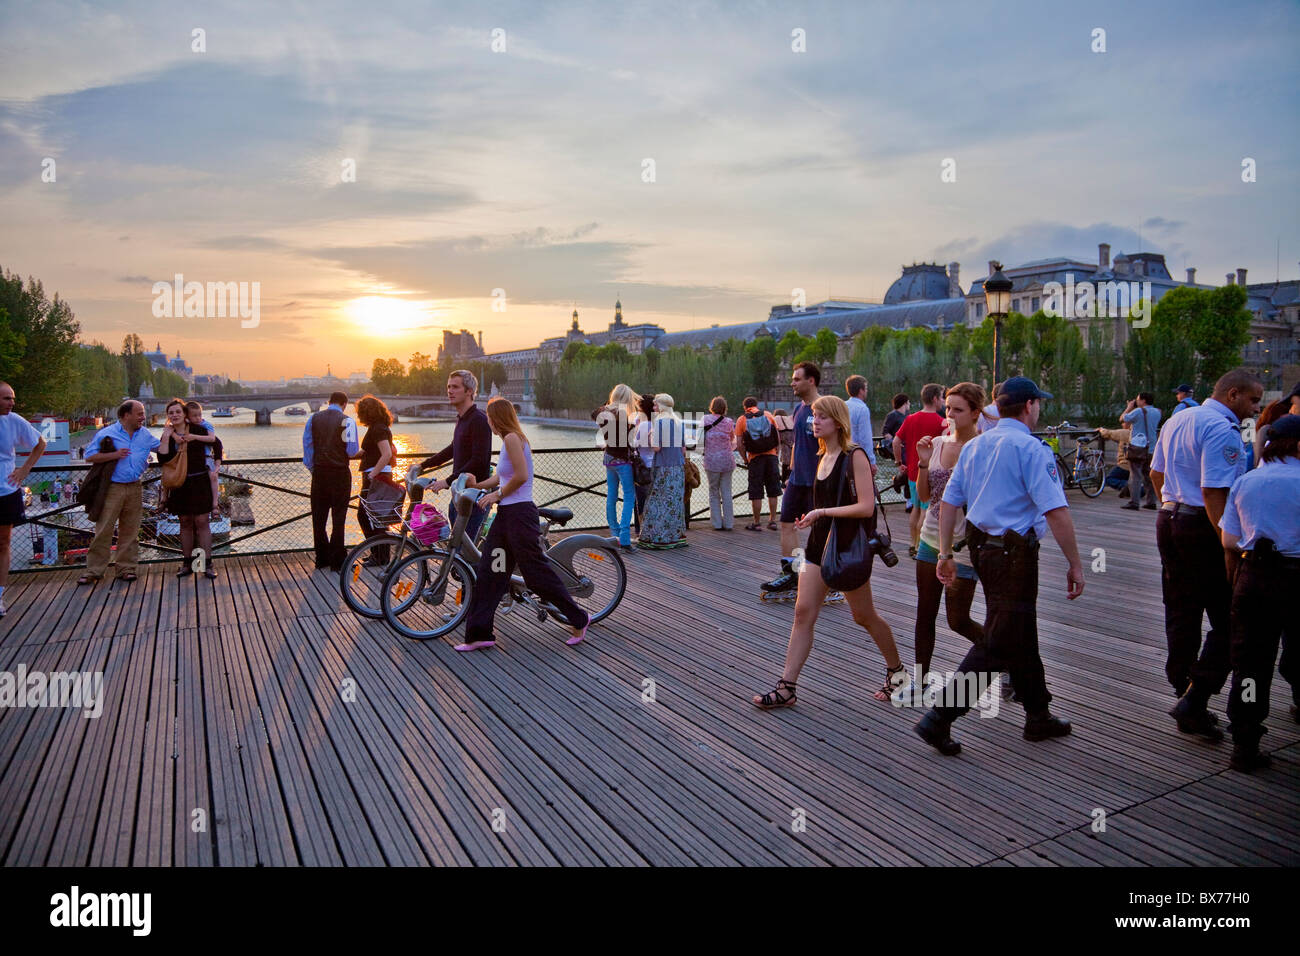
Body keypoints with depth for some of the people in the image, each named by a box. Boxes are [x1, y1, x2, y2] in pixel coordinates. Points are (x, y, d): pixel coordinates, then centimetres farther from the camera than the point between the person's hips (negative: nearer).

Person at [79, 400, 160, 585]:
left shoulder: (145, 434, 12)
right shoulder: (106, 433, -3)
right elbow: (90, 457, -5)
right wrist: (114, 455, -17)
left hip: (135, 488, 4)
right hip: (113, 488, -4)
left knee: (130, 531, 7)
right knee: (103, 530, -3)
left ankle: (126, 568, 15)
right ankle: (94, 570, 4)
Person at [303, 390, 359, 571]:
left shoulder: (313, 419, 6)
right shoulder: (347, 421, -7)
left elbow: (307, 446, 6)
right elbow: (352, 450, -12)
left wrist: (312, 468, 14)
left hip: (319, 473, 4)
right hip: (340, 473, -4)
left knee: (318, 516, 11)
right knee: (338, 516, 1)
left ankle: (321, 558, 17)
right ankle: (337, 561, 2)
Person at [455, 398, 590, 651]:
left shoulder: (512, 438, -13)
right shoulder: (509, 440, 17)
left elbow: (521, 476, -21)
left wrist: (497, 494, -10)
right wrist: (477, 485, 22)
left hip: (519, 514, -10)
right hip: (506, 515, 10)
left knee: (537, 572, -2)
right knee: (488, 572, 8)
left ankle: (578, 619, 13)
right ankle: (479, 634, 13)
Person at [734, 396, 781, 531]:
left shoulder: (741, 420, 1)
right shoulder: (768, 415, 6)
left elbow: (739, 444, -5)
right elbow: (778, 437, 3)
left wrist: (745, 458, 7)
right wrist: (775, 452, 15)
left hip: (755, 458, -2)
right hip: (771, 455, 2)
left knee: (756, 493, 4)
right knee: (773, 491, 11)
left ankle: (757, 523, 8)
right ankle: (773, 520, 15)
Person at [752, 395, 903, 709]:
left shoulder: (854, 456, -13)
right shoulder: (822, 457, 10)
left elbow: (867, 506, -20)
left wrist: (821, 512, -22)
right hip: (820, 544, 7)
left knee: (864, 616, 8)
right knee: (803, 613, -1)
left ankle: (896, 669, 33)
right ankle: (787, 688, 1)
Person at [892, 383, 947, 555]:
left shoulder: (911, 419, 4)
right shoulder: (941, 422, -13)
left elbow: (896, 441, 5)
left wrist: (900, 463, 13)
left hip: (913, 472, 6)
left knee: (916, 509, 17)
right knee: (926, 511, -1)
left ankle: (913, 545, 24)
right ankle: (919, 548, 0)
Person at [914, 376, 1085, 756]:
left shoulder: (974, 446, 10)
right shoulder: (1031, 448, -13)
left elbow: (949, 502, 9)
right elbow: (1055, 511, -19)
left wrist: (945, 553, 13)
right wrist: (1075, 565, -13)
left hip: (981, 547, 9)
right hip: (1015, 554, -9)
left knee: (1022, 636, 21)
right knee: (997, 644, -2)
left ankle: (1038, 716, 34)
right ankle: (940, 718, -5)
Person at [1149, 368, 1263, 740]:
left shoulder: (1177, 421, 13)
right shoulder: (1222, 430, -15)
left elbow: (1157, 473, 21)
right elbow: (1214, 492, -22)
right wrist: (1230, 546, -21)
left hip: (1168, 520, 9)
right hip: (1203, 528, -9)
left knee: (1181, 616, 14)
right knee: (1227, 623, -2)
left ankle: (1185, 695, 22)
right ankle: (1194, 699, -7)